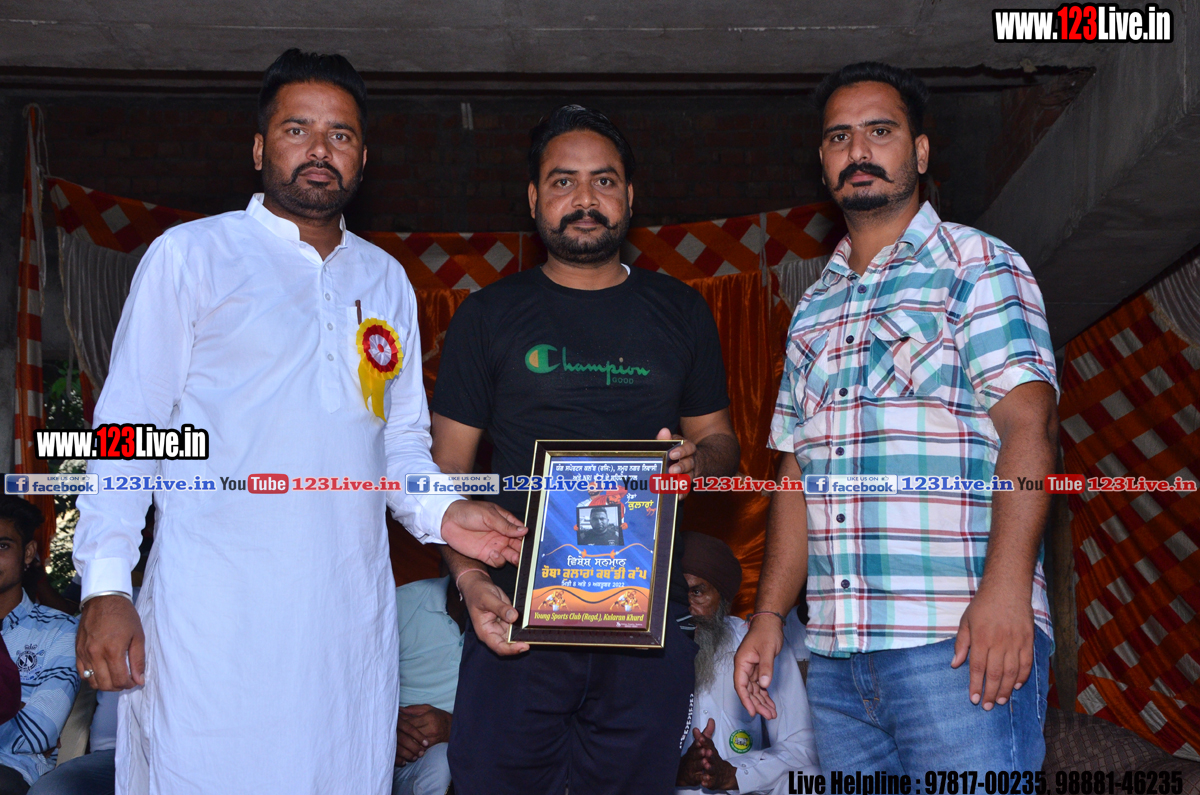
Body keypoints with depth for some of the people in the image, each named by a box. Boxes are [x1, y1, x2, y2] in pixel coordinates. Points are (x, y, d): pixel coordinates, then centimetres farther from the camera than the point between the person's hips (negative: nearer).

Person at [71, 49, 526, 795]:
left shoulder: (387, 280, 17)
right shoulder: (192, 253, 5)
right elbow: (128, 426, 1)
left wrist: (442, 512, 1)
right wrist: (105, 585, -8)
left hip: (351, 615, 4)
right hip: (214, 614, -4)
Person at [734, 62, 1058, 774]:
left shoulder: (977, 265, 2)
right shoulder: (813, 309, 19)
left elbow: (1028, 423, -10)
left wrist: (1005, 586, -22)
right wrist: (771, 613, 11)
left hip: (960, 640, -5)